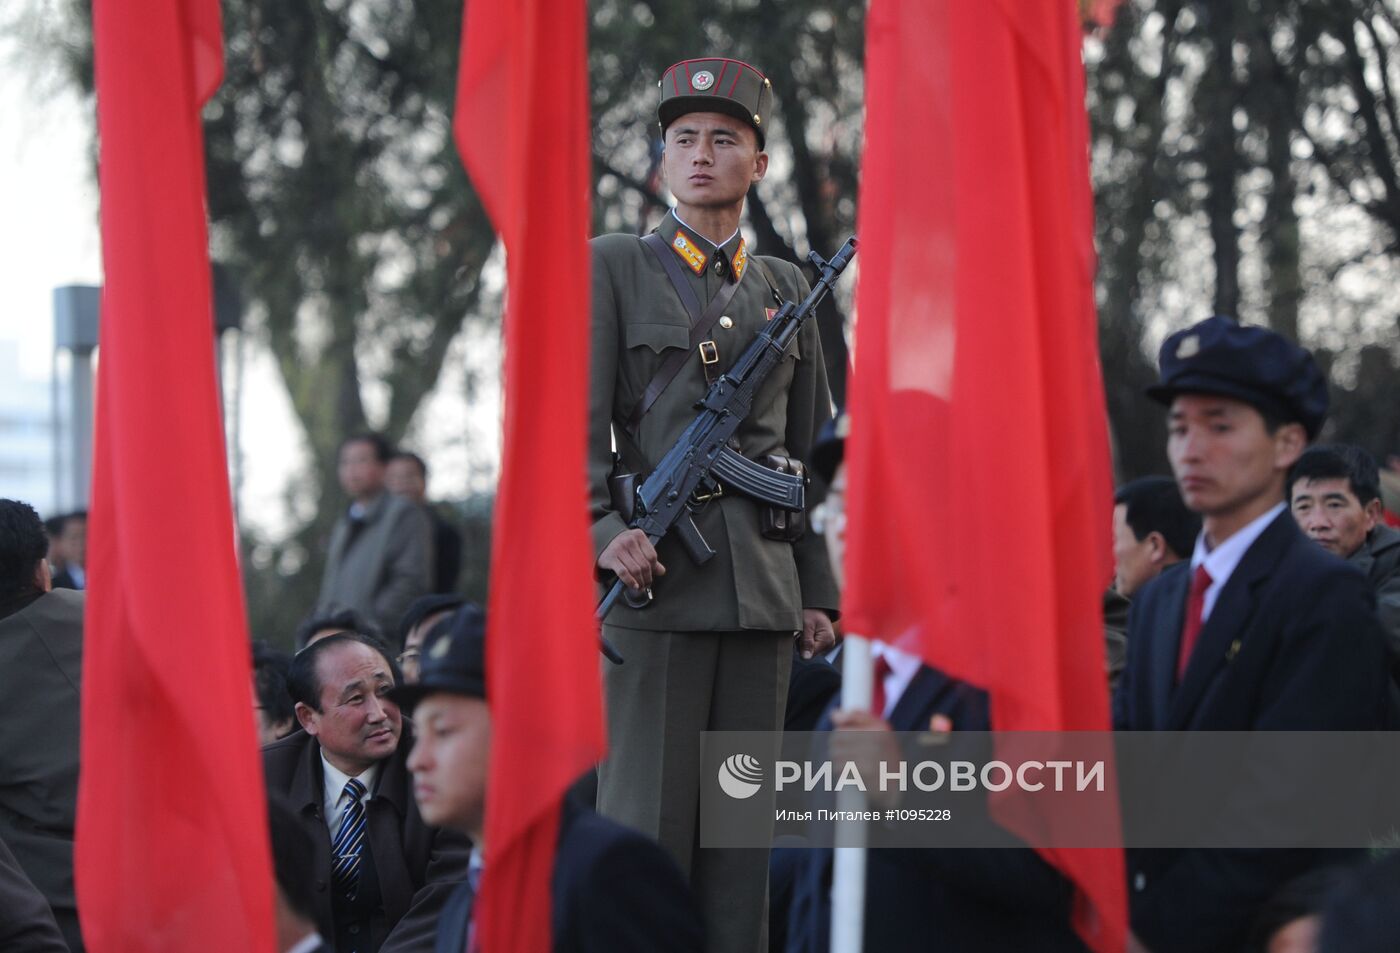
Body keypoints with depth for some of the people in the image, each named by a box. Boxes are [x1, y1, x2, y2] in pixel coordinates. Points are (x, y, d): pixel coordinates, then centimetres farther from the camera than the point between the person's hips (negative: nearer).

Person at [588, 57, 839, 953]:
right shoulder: (614, 267, 4)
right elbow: (579, 420, -2)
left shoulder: (786, 286, 15)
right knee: (648, 812, -5)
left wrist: (818, 592, 12)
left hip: (765, 582, 4)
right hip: (659, 577, -4)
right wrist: (601, 532, -18)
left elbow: (812, 447, 17)